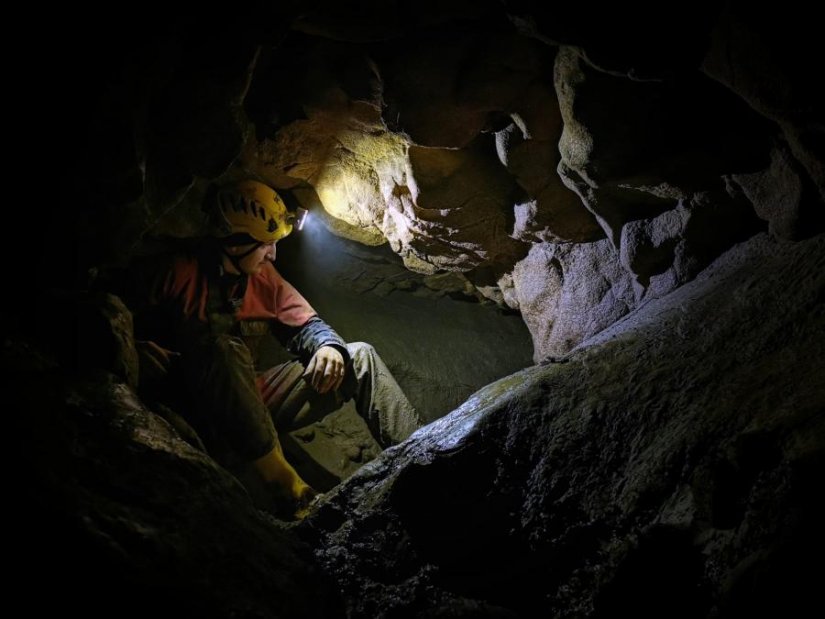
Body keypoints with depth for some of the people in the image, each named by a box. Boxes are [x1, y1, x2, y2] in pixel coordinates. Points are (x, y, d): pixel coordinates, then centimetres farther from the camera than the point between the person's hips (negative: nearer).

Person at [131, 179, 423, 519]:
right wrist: (147, 355, -31)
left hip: (255, 401, 6)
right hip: (200, 411, -5)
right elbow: (135, 330, -9)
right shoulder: (181, 273, -9)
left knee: (359, 357, -5)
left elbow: (304, 324, 6)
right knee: (224, 348, -38)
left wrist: (329, 347, -16)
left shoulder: (264, 277, 7)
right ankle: (284, 486, -43)